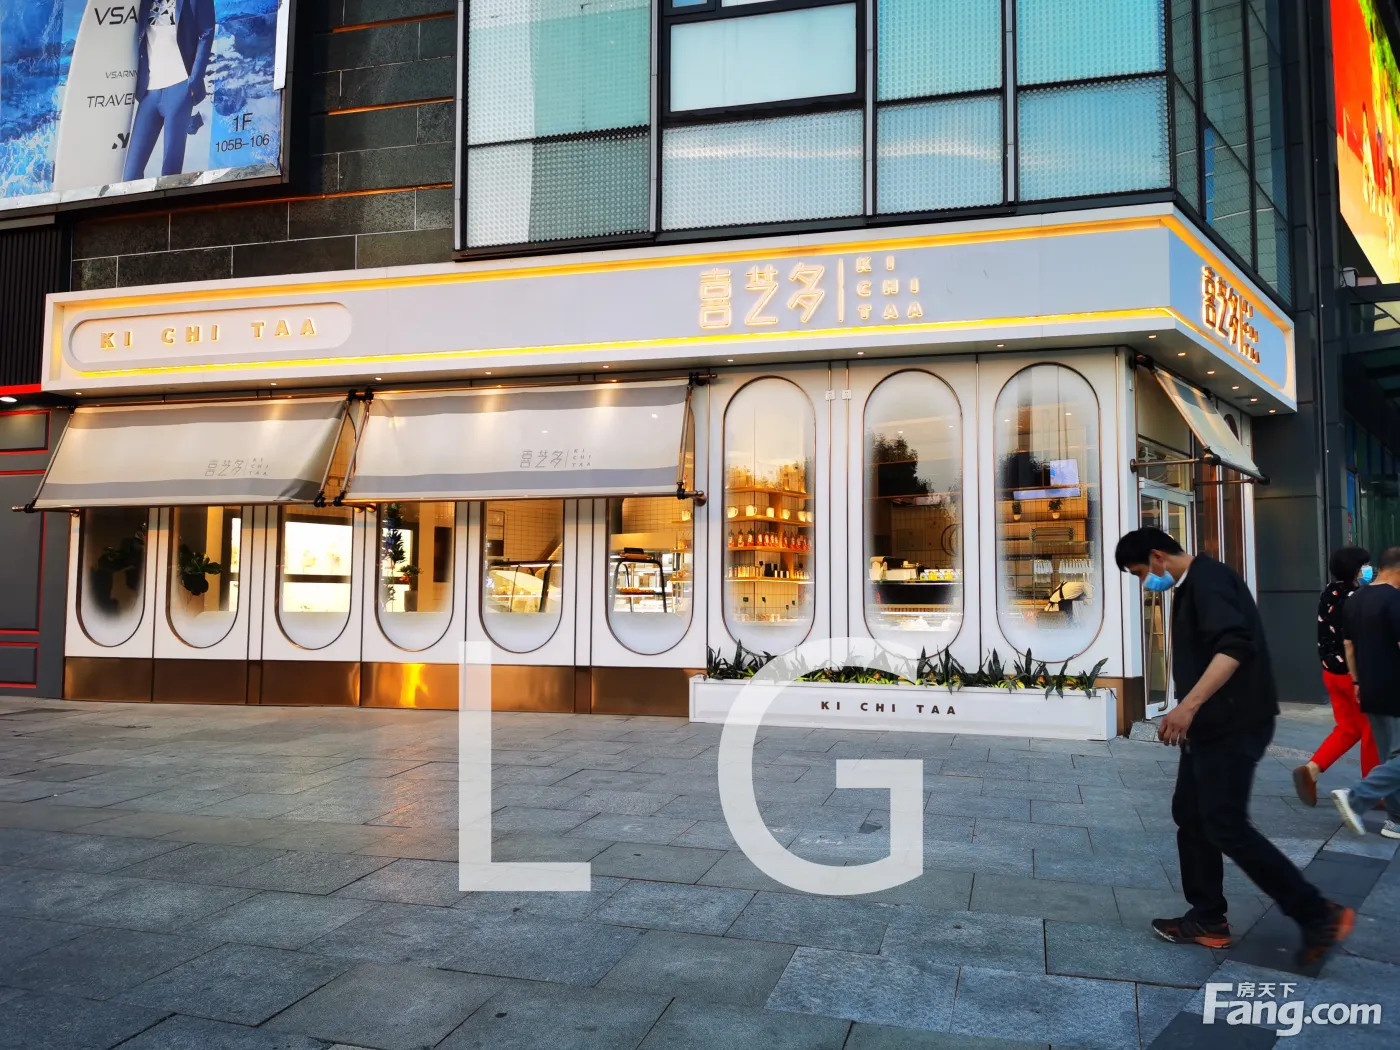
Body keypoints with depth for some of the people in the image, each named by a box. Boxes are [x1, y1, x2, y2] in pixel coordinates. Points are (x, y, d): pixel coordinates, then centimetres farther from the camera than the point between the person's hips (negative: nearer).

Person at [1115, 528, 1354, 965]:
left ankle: (1319, 915, 3)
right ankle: (1208, 918, 20)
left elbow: (1234, 647, -29)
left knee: (1226, 826, -7)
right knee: (1190, 814, 12)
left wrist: (1188, 705, -34)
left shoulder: (1208, 579, -16)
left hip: (1233, 725, -11)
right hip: (1213, 725, 11)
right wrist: (1191, 713, 26)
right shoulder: (1193, 585, 17)